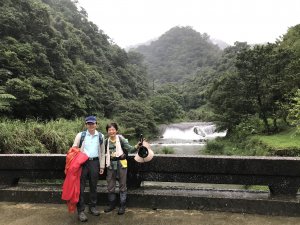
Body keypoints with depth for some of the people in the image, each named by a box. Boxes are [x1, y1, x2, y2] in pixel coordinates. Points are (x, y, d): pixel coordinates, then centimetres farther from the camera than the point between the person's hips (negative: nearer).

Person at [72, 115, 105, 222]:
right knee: (81, 186, -1)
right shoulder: (80, 135, 1)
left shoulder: (100, 136, 6)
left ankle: (92, 207, 27)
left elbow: (102, 152, 10)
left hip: (94, 162, 2)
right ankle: (80, 211, 7)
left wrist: (102, 166, 8)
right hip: (82, 162, -2)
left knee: (93, 186, 12)